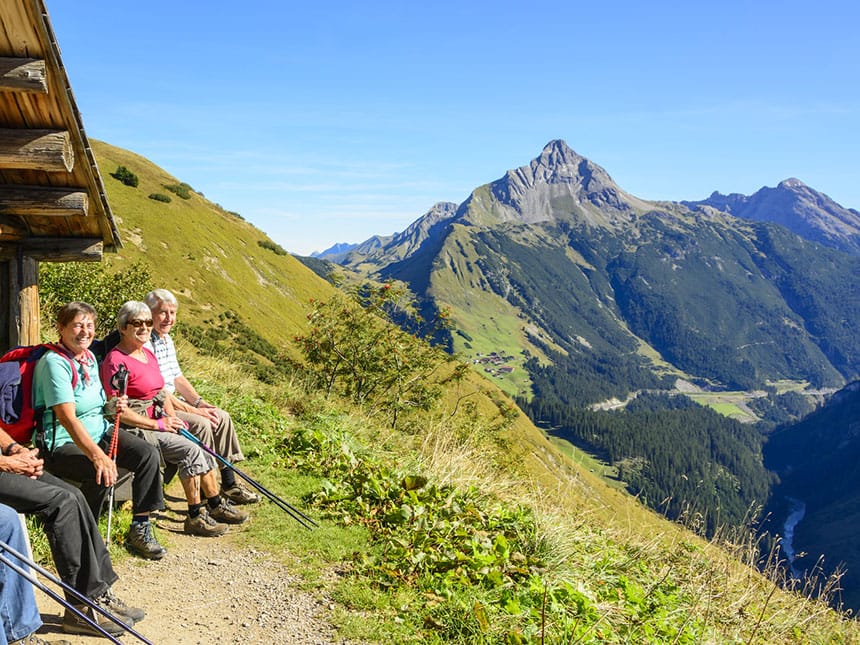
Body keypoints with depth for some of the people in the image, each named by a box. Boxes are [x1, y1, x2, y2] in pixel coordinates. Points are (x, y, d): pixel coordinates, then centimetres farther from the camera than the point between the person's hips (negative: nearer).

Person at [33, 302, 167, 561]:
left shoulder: (90, 356, 9)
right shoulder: (54, 362, -17)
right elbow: (68, 418, -28)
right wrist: (97, 455, -38)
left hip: (98, 431, 8)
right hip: (62, 443, -8)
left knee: (149, 454, -12)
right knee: (102, 475, -33)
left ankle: (139, 530, -3)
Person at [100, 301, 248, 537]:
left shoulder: (148, 354, 12)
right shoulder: (116, 361, -16)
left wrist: (172, 418, 3)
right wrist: (157, 424, -18)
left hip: (158, 423, 9)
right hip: (135, 429, -9)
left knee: (203, 450, -2)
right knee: (191, 451, -21)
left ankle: (216, 506, 13)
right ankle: (195, 517, -11)